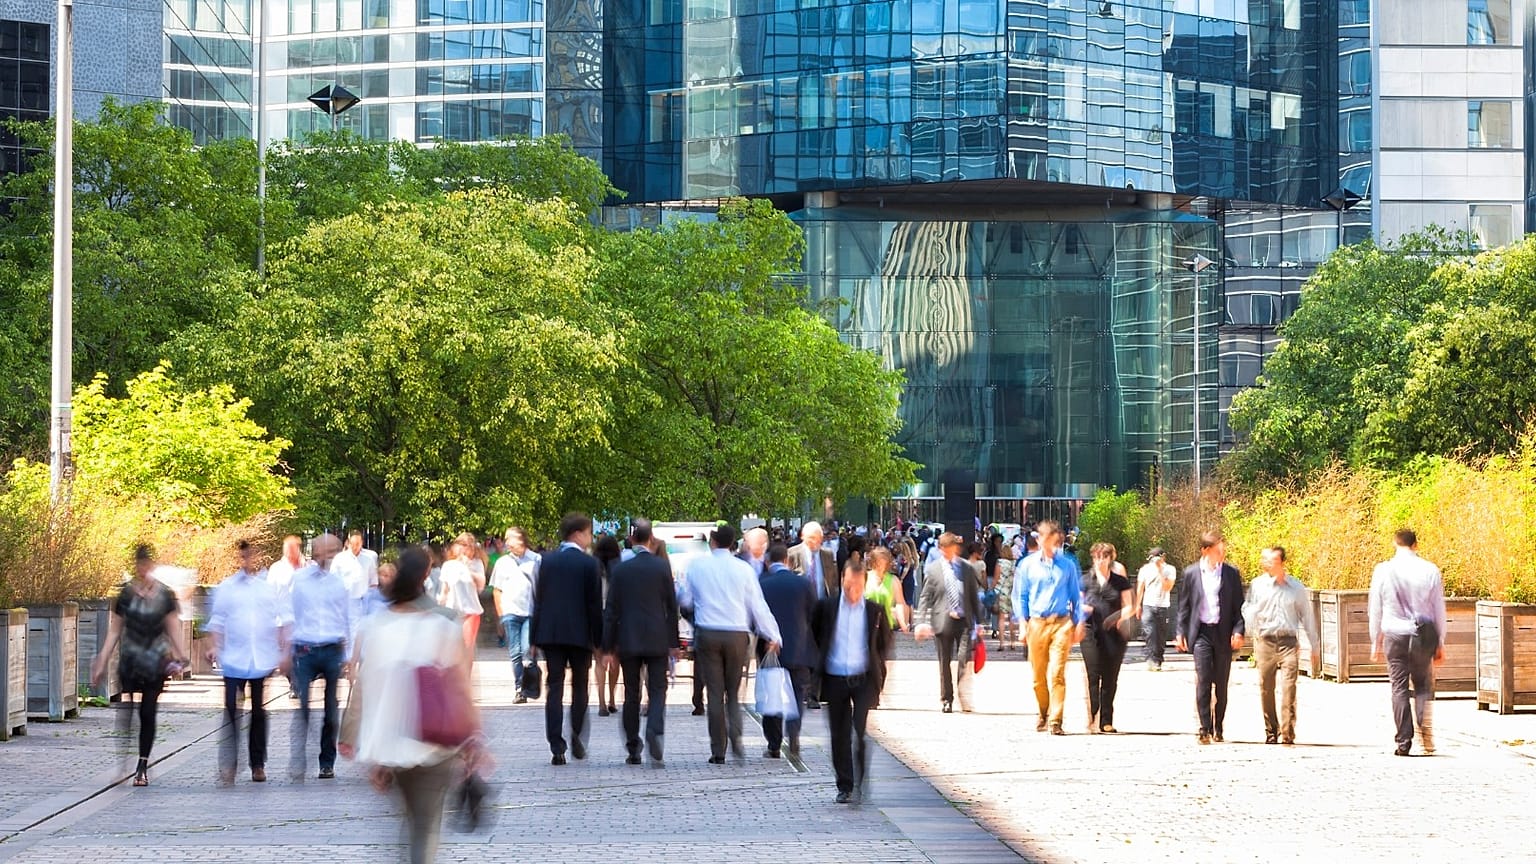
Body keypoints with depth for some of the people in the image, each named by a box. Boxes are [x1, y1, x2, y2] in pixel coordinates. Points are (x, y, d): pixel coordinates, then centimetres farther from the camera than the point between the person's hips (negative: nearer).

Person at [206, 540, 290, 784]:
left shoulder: (269, 588, 8)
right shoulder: (226, 588, 6)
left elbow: (280, 621, 10)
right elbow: (217, 620, 6)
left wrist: (284, 650, 4)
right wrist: (215, 647, -6)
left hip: (263, 660, 1)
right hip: (234, 660, -1)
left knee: (259, 712, 8)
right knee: (231, 711, -7)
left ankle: (258, 764, 17)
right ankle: (228, 765, -7)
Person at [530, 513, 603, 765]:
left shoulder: (547, 561, 5)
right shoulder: (589, 564, -5)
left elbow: (538, 600, 7)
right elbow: (595, 604, -5)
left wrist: (536, 638, 11)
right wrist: (599, 640, 2)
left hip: (550, 633, 2)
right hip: (580, 633, -2)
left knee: (555, 689, 2)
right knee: (579, 687, 14)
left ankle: (557, 748, -5)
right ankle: (577, 737, 1)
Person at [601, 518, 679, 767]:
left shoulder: (620, 569, -2)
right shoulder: (662, 567, -3)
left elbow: (611, 609, -1)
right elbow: (672, 606, 1)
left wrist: (609, 645, 4)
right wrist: (674, 642, 9)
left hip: (628, 640, 1)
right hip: (657, 640, 0)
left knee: (631, 695, 8)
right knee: (657, 691, 2)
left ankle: (633, 750, 11)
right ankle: (655, 731, -24)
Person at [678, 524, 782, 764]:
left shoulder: (697, 565, -1)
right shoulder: (743, 569, -2)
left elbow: (685, 600, 6)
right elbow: (758, 606, 1)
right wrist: (773, 636, 8)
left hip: (707, 634, 0)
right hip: (737, 634, 1)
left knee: (714, 693, 4)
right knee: (733, 692, 12)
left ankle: (718, 751, 3)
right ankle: (736, 736, -12)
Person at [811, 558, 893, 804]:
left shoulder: (874, 611, 1)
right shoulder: (826, 607, 1)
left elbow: (885, 644, 12)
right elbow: (814, 636, 11)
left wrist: (878, 672, 5)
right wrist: (818, 668, 7)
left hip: (864, 680, -1)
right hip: (835, 680, 1)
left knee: (861, 733, -12)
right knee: (840, 736, 6)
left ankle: (859, 785, -6)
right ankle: (845, 787, 16)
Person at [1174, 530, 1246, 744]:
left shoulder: (1232, 574, 4)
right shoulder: (1191, 573, 5)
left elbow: (1239, 606, 6)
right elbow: (1184, 605, 10)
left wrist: (1238, 631, -6)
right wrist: (1180, 632, 3)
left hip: (1223, 634, 1)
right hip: (1201, 632, -1)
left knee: (1221, 684, 5)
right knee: (1203, 682, -9)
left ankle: (1218, 728, 15)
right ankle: (1205, 729, -8)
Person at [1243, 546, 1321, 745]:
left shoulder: (1296, 587, 7)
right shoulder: (1258, 585, 7)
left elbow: (1307, 616, 14)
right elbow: (1248, 613, 7)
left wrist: (1315, 645, 16)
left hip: (1289, 641, -1)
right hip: (1265, 641, 1)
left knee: (1288, 687, -13)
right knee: (1266, 689, 4)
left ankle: (1287, 733, -14)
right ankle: (1271, 731, 16)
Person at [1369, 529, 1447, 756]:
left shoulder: (1383, 571, -1)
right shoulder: (1430, 571, -1)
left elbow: (1375, 610, 4)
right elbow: (1439, 610, 4)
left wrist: (1375, 642, 14)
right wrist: (1440, 643, 12)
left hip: (1395, 636, 0)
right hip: (1424, 636, 0)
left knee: (1399, 689, 5)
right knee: (1423, 686, 10)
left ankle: (1404, 743, 1)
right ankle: (1426, 739, -8)